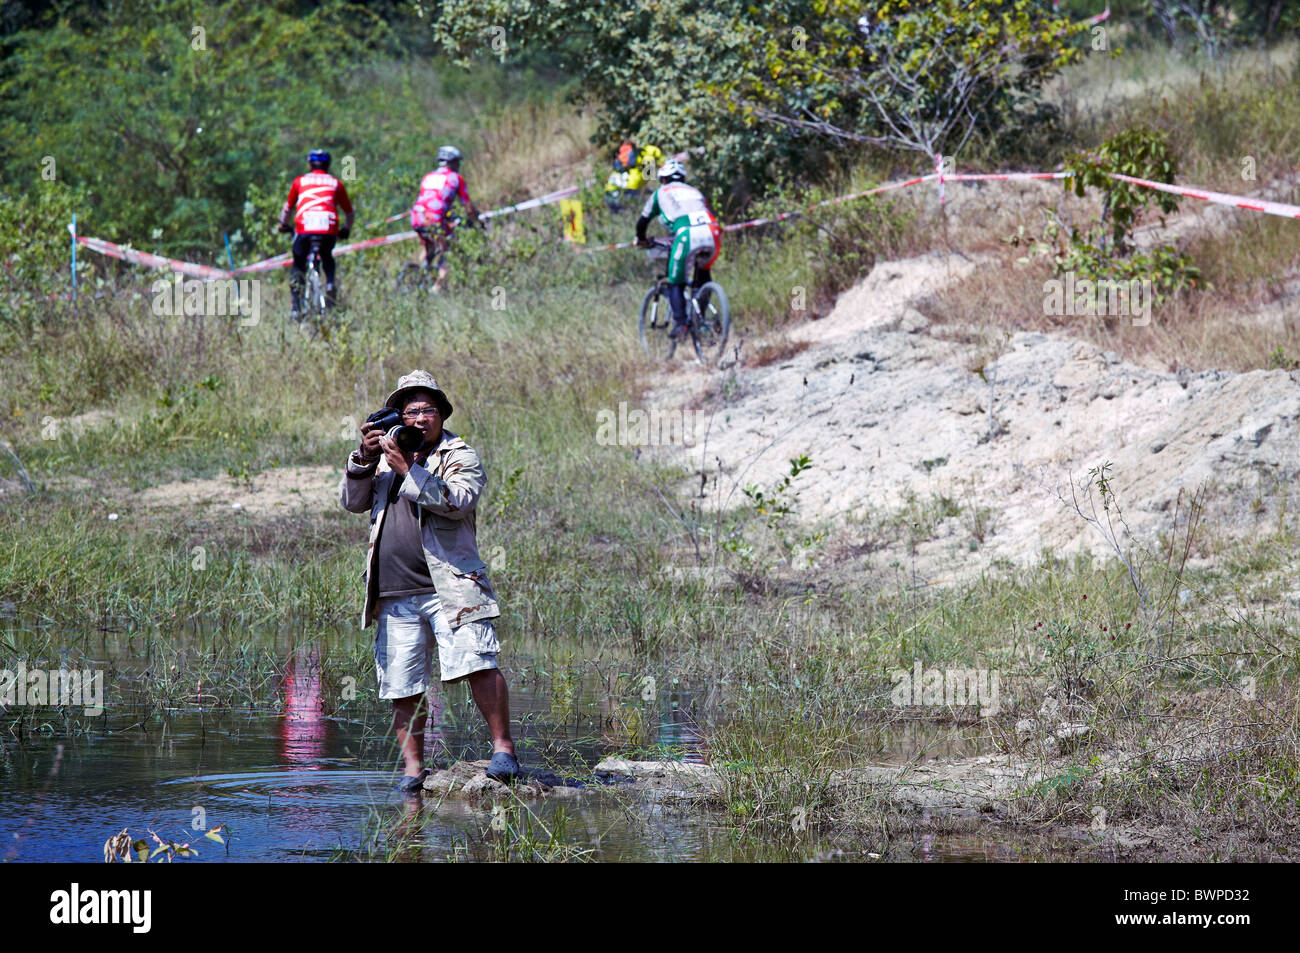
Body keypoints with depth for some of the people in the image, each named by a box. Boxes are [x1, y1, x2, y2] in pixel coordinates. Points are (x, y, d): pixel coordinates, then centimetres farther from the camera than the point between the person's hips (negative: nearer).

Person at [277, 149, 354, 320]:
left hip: (304, 227, -1)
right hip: (329, 228, 1)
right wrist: (346, 230, 42)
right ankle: (330, 283, 4)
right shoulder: (335, 183, 21)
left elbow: (288, 208, 28)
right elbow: (349, 212, 25)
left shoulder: (300, 181, 20)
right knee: (327, 258, 31)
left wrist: (284, 225, 46)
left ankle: (296, 306, 2)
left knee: (298, 266, 17)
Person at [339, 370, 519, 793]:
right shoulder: (385, 456, 20)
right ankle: (413, 769, 9)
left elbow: (458, 501, -13)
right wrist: (365, 458, -2)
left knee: (477, 663, -18)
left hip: (450, 587, -4)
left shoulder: (459, 456, 6)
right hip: (395, 595, 4)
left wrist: (408, 469, -17)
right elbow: (352, 502, 13)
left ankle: (503, 747, -11)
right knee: (403, 687, 2)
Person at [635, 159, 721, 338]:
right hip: (712, 234, 4)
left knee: (675, 282, 7)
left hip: (687, 235, -4)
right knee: (703, 272, 29)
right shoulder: (694, 191, 36)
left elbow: (643, 221, 31)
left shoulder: (661, 192, 26)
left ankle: (680, 323, -10)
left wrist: (641, 239, 50)